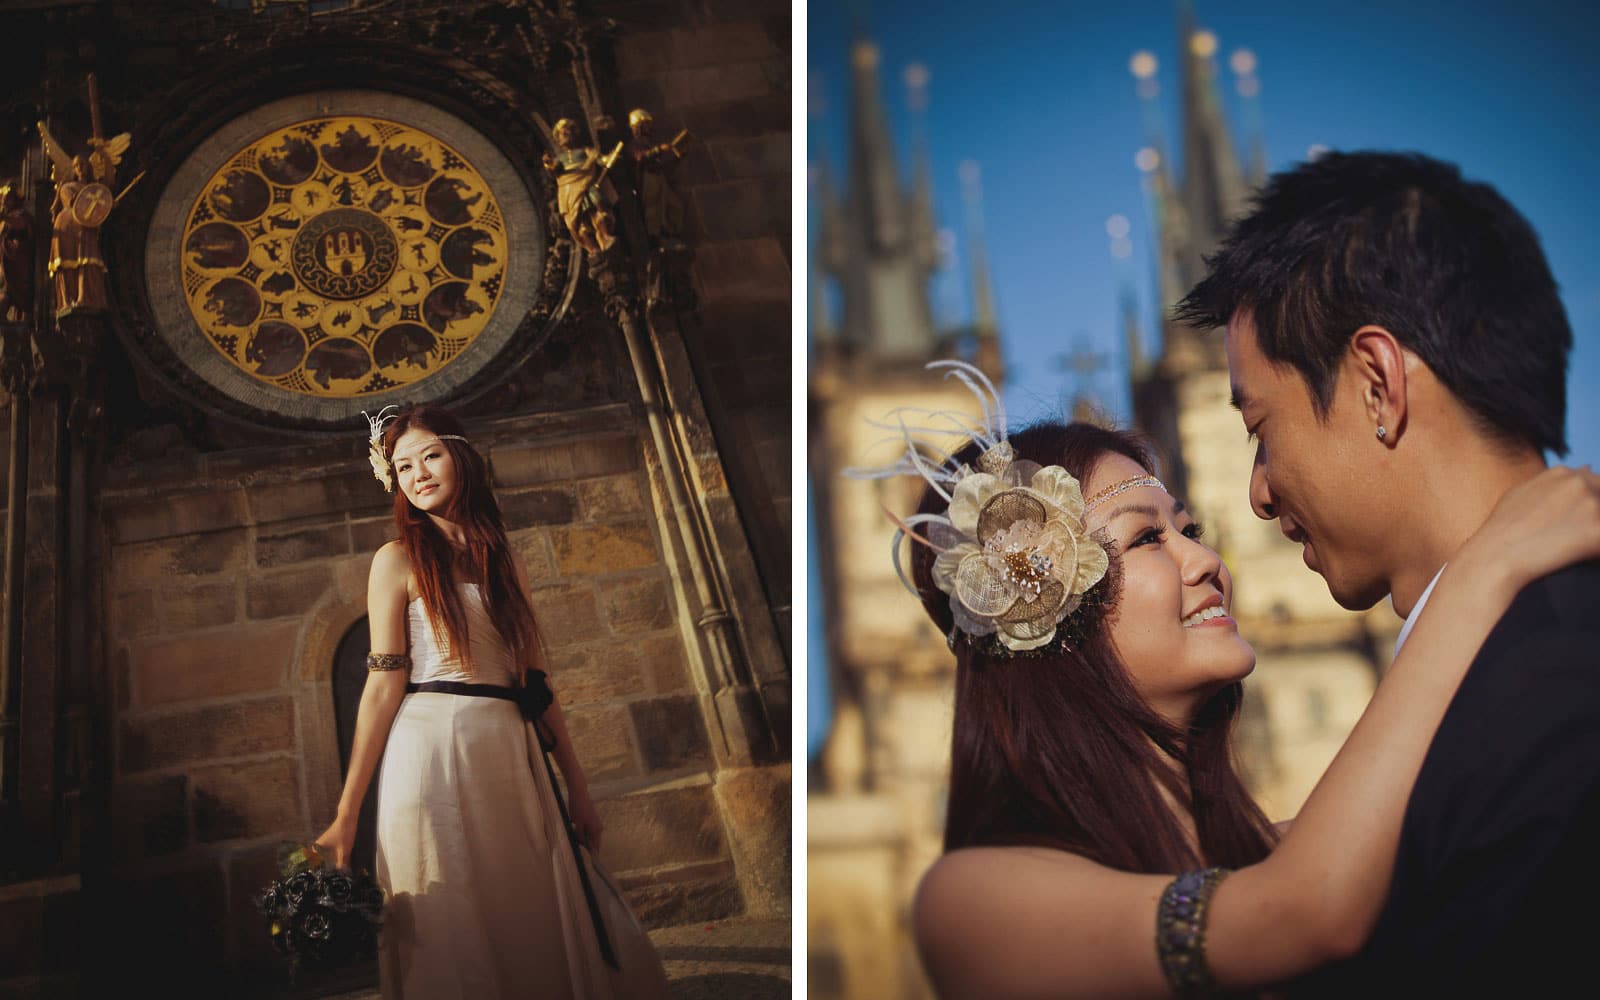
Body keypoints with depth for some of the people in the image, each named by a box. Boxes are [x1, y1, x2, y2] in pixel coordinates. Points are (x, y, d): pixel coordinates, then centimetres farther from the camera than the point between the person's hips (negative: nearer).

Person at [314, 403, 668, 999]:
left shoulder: (504, 562, 14)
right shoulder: (398, 560, 1)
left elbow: (537, 681, 14)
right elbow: (384, 685, -4)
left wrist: (577, 783, 11)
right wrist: (346, 815, -9)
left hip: (511, 757, 4)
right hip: (432, 752, -4)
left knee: (535, 934, 7)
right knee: (452, 941, 0)